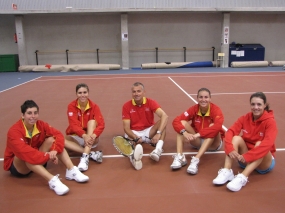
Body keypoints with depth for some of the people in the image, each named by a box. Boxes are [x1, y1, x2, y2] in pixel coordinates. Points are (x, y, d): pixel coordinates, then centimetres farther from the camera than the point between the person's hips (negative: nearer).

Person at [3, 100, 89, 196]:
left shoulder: (40, 124, -9)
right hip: (17, 165, -5)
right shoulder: (14, 131, -26)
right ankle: (52, 180, -49)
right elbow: (24, 152, -41)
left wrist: (55, 150, -37)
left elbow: (58, 135, -17)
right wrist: (48, 156, -42)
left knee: (52, 139, -17)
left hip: (38, 162, 5)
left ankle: (71, 170, -27)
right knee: (25, 156, -39)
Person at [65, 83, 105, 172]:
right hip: (76, 137, 0)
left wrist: (93, 135, -40)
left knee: (92, 121, -28)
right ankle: (91, 154, -33)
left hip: (90, 138, 0)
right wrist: (84, 135, -41)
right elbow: (74, 124, -22)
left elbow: (101, 124, -20)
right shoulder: (71, 106, -9)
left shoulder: (94, 106, -8)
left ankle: (85, 156, -39)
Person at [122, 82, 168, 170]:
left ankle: (158, 150, -45)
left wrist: (158, 133, -41)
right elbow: (126, 128, -14)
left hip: (148, 131, 1)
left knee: (162, 122, -26)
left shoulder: (150, 102, -11)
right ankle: (134, 157, -69)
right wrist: (136, 138, -34)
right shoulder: (126, 106, -10)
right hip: (134, 133, -1)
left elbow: (164, 116, -27)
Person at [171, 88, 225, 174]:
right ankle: (180, 157, -31)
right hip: (197, 142, 3)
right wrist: (184, 132, -39)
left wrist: (198, 134, -46)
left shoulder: (216, 110, -18)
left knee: (213, 128, -33)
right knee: (182, 123, -18)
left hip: (213, 144, -2)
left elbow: (218, 126, -39)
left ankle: (196, 160, -42)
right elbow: (176, 121, -20)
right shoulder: (194, 109, -10)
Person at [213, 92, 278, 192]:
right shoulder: (245, 118, -5)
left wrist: (246, 156, -40)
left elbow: (267, 144, -31)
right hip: (245, 160, 3)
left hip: (264, 162, -3)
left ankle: (242, 177, -46)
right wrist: (230, 150, -36)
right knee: (236, 138, -22)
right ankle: (226, 172, -36)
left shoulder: (270, 121, -16)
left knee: (260, 144, -33)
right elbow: (230, 132, -17)